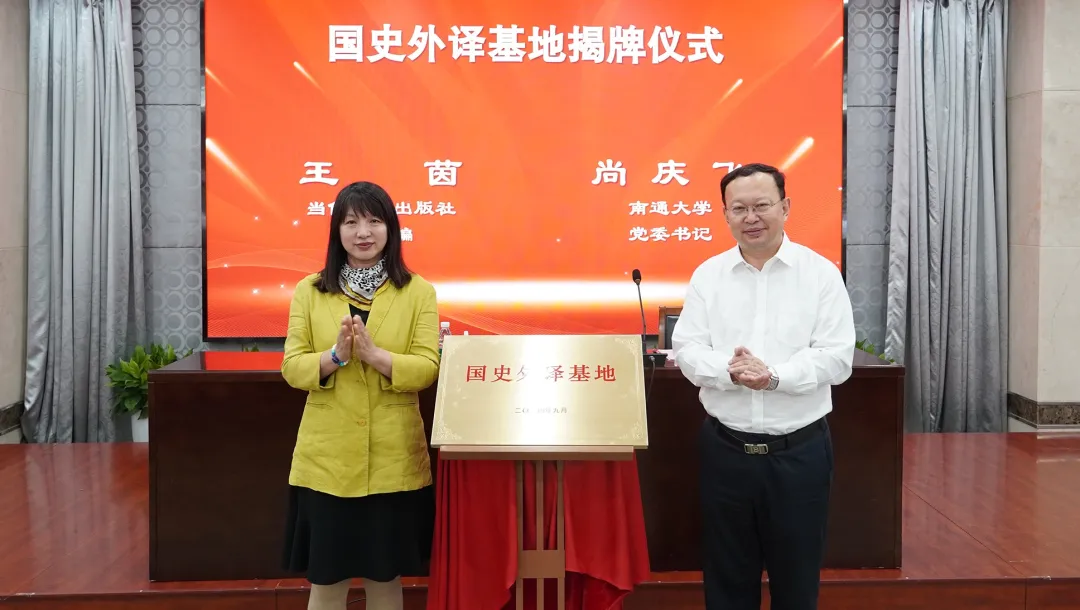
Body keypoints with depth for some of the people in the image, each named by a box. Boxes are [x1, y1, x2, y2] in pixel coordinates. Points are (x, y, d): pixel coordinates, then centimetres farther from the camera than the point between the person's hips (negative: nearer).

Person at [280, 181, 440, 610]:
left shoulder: (418, 292, 0)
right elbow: (291, 368, -1)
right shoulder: (309, 291, 4)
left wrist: (373, 354, -22)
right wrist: (336, 355, -19)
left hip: (393, 459, -1)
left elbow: (428, 368, -8)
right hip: (326, 458, 1)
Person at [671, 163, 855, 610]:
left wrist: (774, 376, -23)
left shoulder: (821, 273, -3)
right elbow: (686, 350, -3)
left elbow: (837, 358, -9)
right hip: (725, 448, 2)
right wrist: (731, 372, -22)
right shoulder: (708, 274, 4)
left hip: (798, 450, -1)